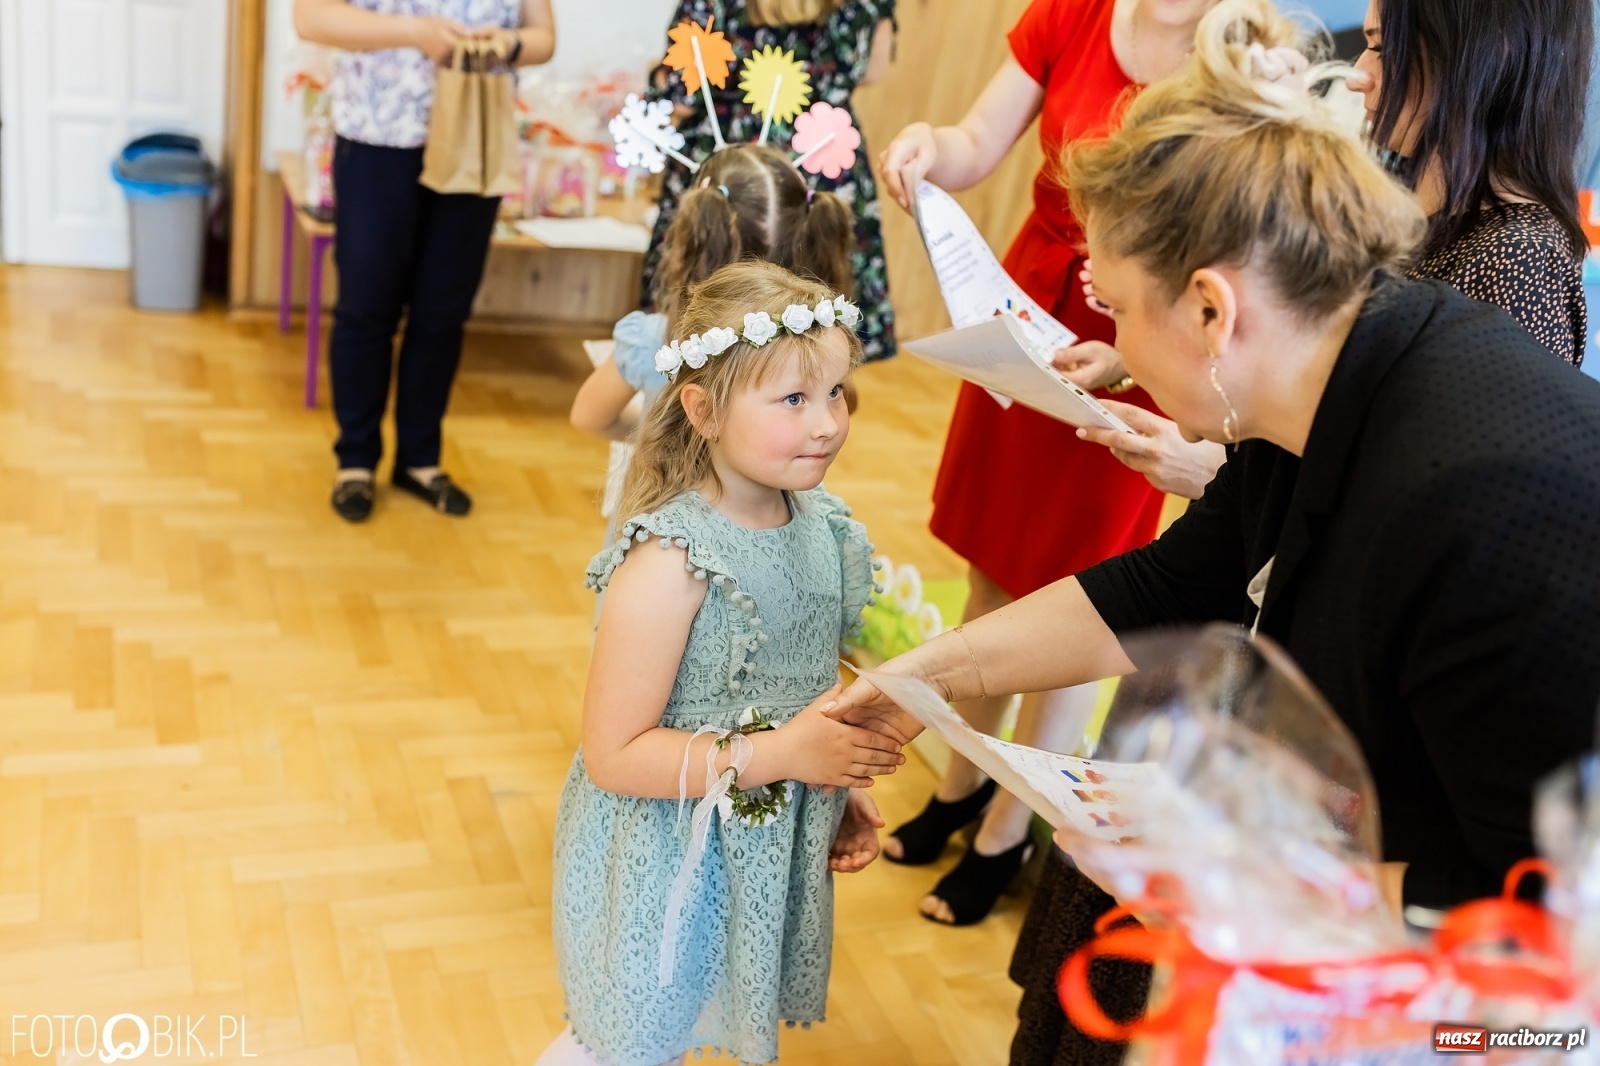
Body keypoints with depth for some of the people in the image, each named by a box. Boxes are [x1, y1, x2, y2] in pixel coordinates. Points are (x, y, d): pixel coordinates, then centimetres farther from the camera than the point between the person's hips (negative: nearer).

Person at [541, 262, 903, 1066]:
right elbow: (614, 755, -24)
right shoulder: (670, 563, -26)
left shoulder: (823, 526, -4)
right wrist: (786, 755, -28)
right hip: (667, 867, -7)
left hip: (773, 856, 7)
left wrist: (839, 786, 1)